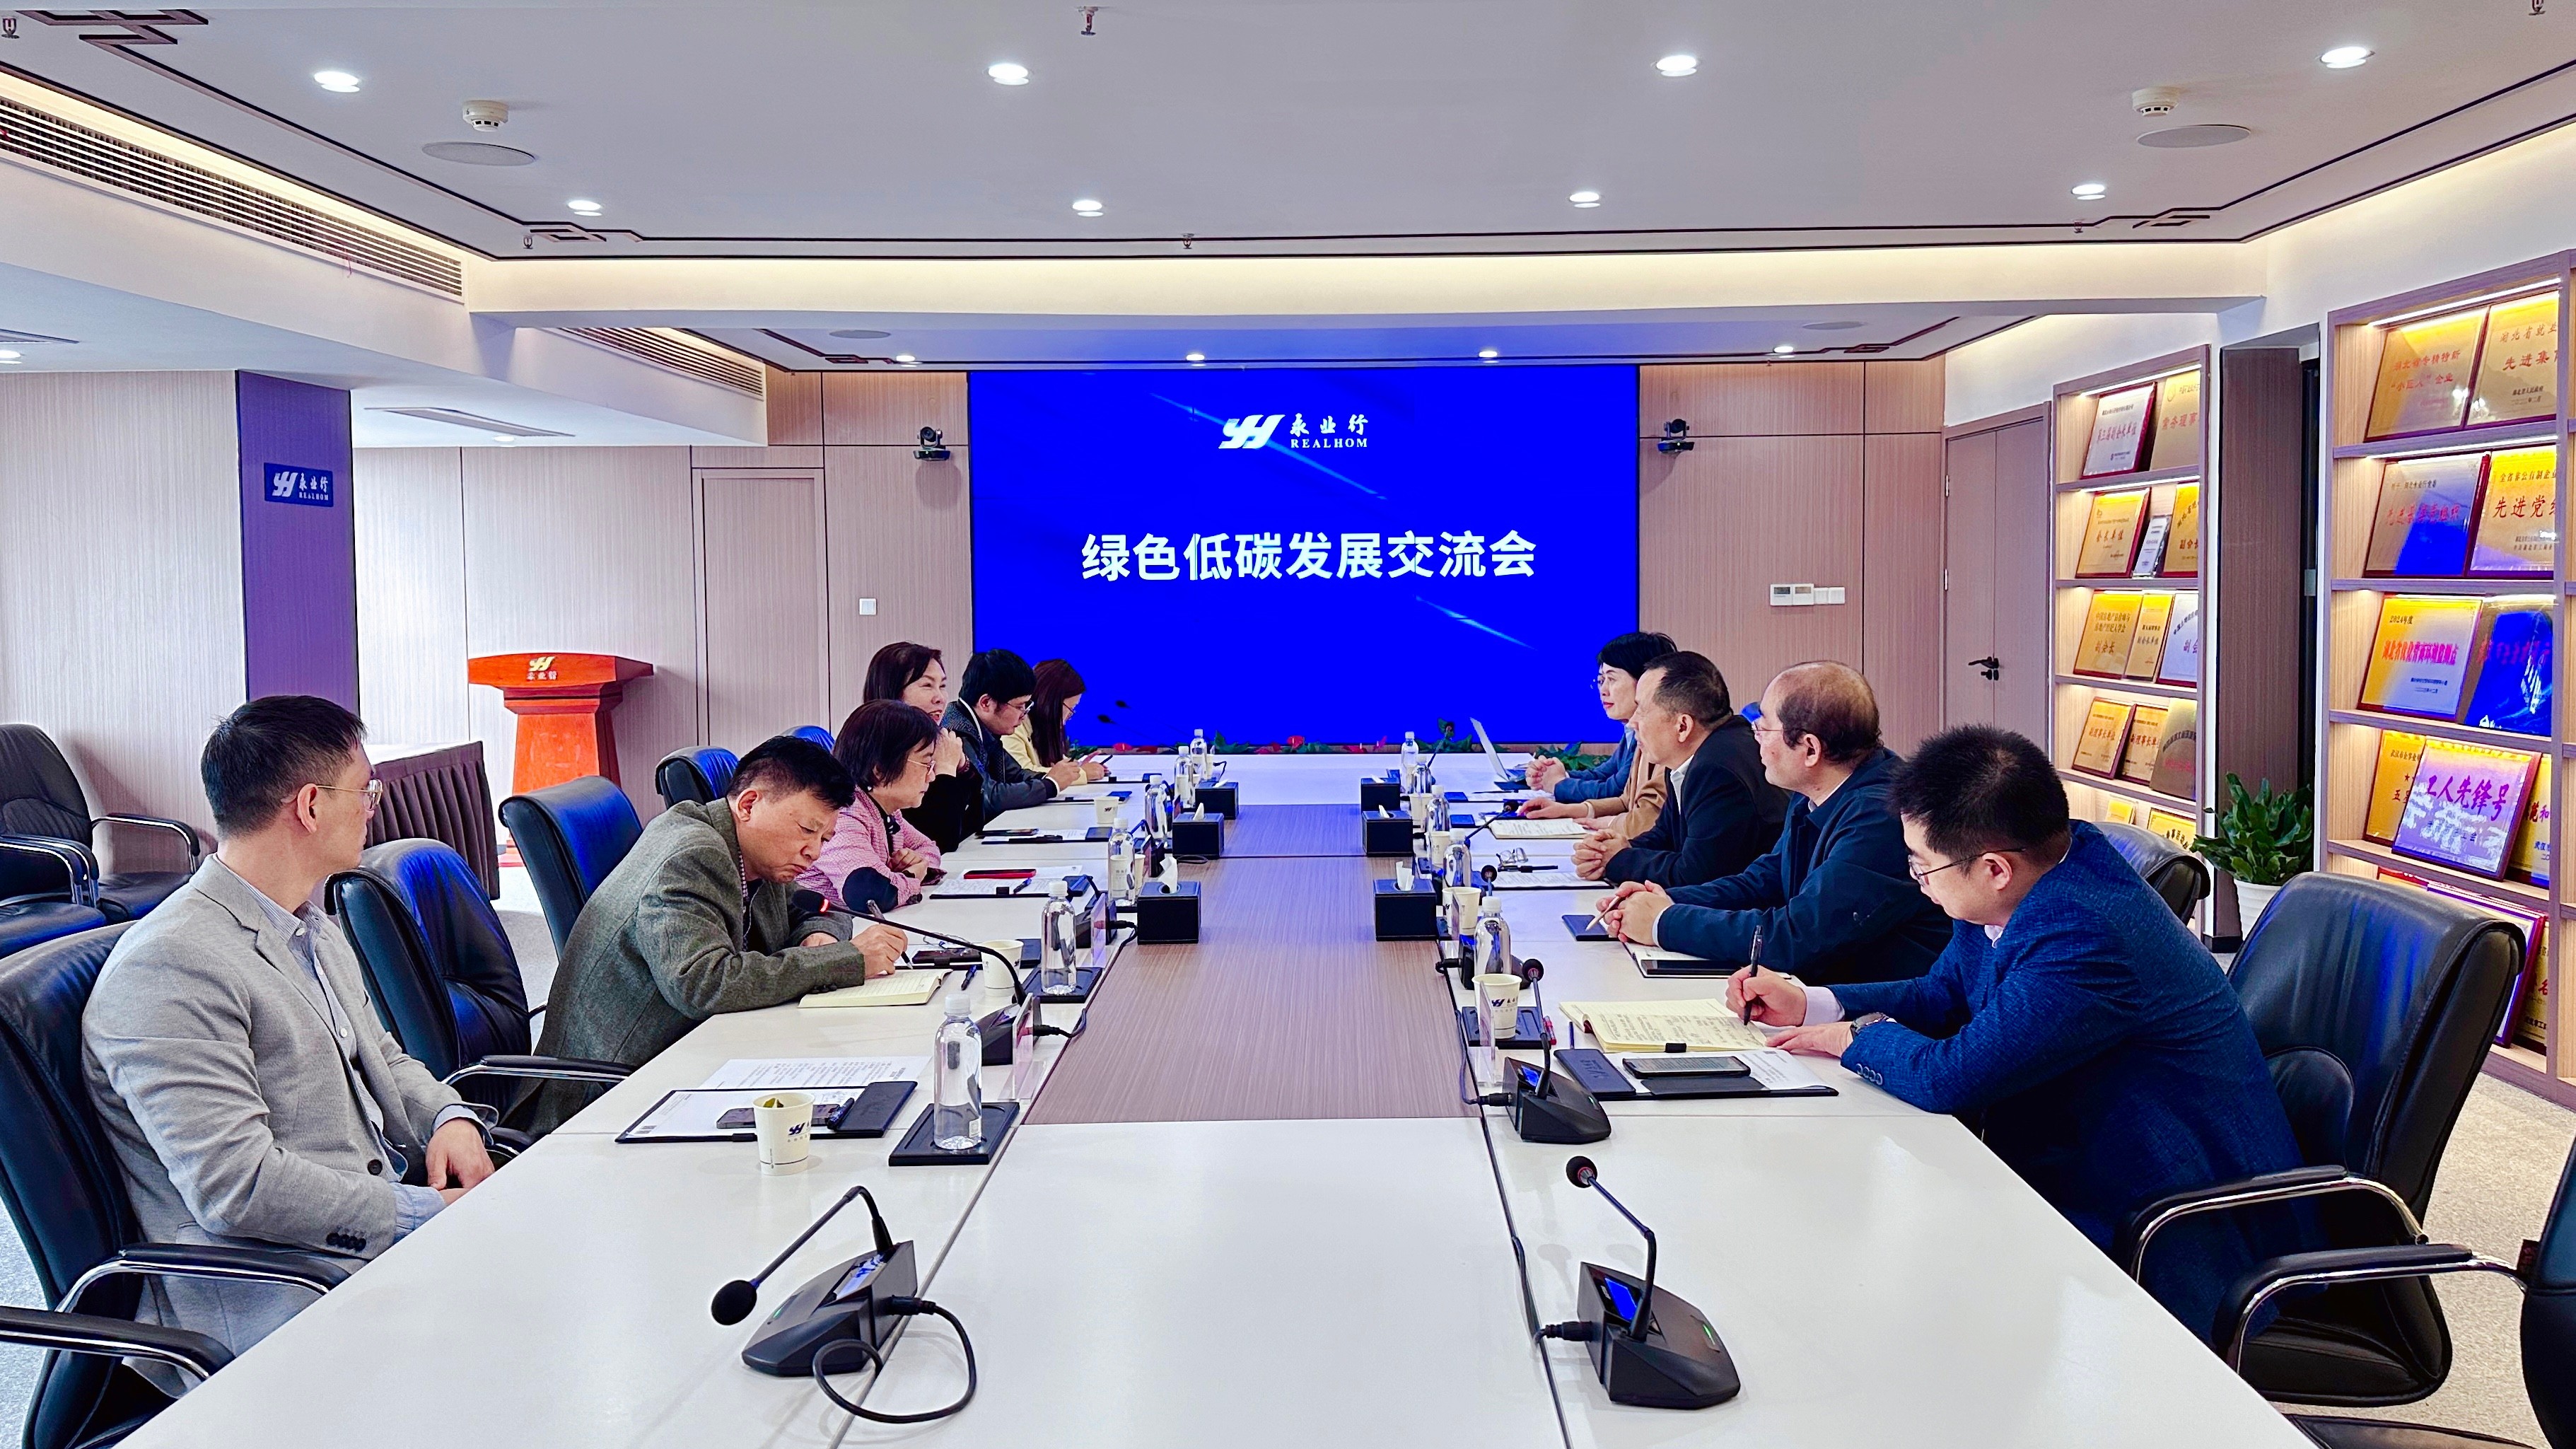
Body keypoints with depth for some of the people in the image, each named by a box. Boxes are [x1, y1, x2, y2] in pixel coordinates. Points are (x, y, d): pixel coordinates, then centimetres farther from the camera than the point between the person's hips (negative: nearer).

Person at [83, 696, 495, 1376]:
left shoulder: (314, 928, 16)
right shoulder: (170, 968, -17)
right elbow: (236, 1185, -23)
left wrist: (450, 1117, 3)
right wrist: (430, 1213, -19)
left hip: (391, 1207, 10)